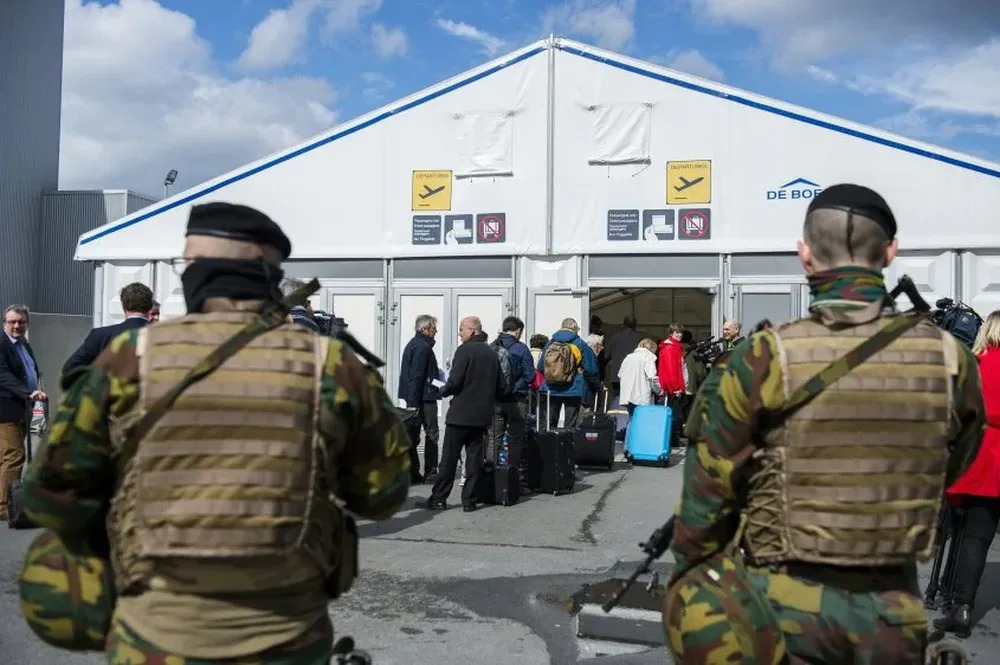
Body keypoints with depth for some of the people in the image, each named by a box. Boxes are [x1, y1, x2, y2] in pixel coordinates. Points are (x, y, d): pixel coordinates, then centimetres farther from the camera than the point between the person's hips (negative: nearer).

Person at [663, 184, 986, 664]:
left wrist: (689, 579, 7)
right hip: (891, 611, 3)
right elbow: (951, 469, 11)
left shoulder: (763, 359, -16)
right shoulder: (951, 360, -7)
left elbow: (709, 489, -8)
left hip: (782, 604, -2)